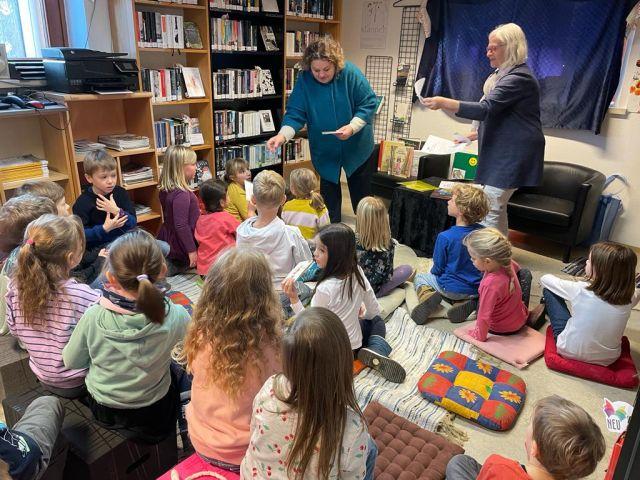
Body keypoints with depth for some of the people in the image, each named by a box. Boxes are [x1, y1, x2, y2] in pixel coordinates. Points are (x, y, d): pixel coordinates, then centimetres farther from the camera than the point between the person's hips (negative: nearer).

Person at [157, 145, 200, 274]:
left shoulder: (167, 189, 3)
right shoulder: (182, 194, -28)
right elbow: (181, 225, -28)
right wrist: (191, 250, -21)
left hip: (167, 242, 9)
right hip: (179, 249, -9)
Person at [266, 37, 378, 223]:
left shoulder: (351, 73, -18)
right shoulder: (304, 80, -15)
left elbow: (369, 103, -14)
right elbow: (295, 114, -15)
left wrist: (352, 127, -28)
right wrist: (282, 135, -33)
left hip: (356, 147, 0)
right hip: (325, 150, 0)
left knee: (362, 194, 15)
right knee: (329, 197, 11)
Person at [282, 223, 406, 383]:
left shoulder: (324, 289, -30)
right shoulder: (357, 272, -13)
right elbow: (374, 310, -1)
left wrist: (294, 299, -26)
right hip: (354, 345, 3)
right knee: (376, 321, 29)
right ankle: (375, 352, 0)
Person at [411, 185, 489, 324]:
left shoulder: (445, 237, -24)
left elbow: (438, 269, -11)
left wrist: (433, 271, 12)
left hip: (450, 289, -4)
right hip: (476, 290, 4)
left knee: (419, 278, 21)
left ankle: (427, 296, -8)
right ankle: (467, 303, 8)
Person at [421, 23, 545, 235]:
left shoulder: (518, 78, -17)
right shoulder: (506, 74, 17)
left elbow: (485, 109, -27)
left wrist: (443, 103, -29)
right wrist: (479, 133, 20)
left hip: (512, 154, -11)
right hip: (501, 151, 11)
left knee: (489, 210, -12)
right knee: (497, 208, 15)